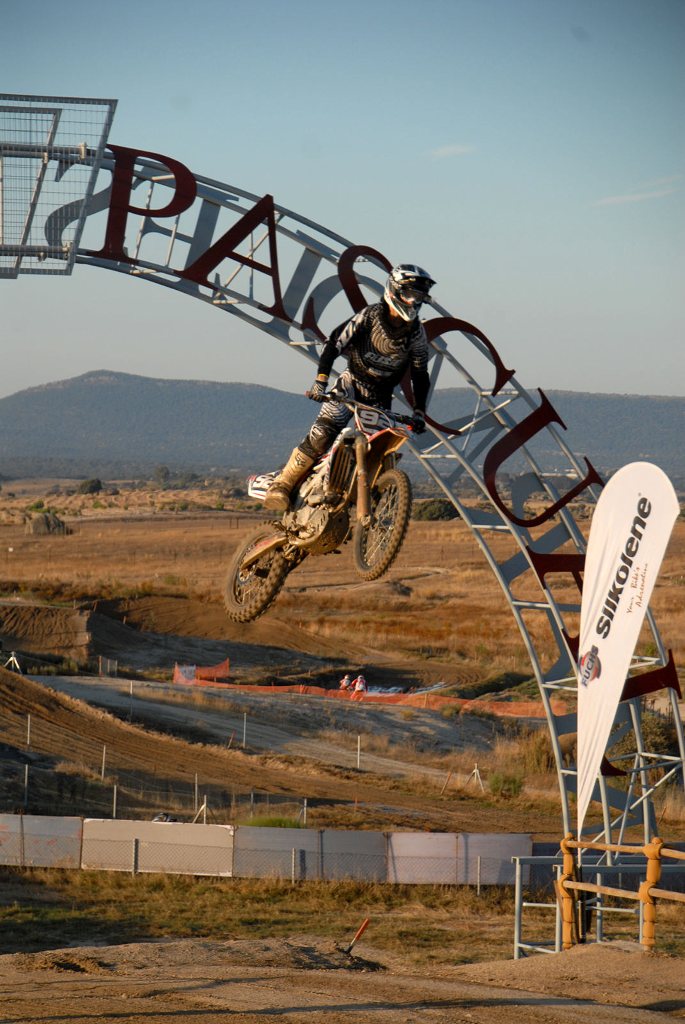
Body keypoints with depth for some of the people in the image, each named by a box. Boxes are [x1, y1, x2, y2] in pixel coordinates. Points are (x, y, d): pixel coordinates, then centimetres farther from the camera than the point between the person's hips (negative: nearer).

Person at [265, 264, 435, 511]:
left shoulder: (417, 332, -4)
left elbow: (420, 374, 5)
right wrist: (320, 380, -23)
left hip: (381, 397, 4)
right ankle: (282, 484, -17)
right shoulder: (370, 316, -13)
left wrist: (419, 412, -4)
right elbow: (335, 343, -14)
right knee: (321, 434, -22)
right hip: (352, 382, -3)